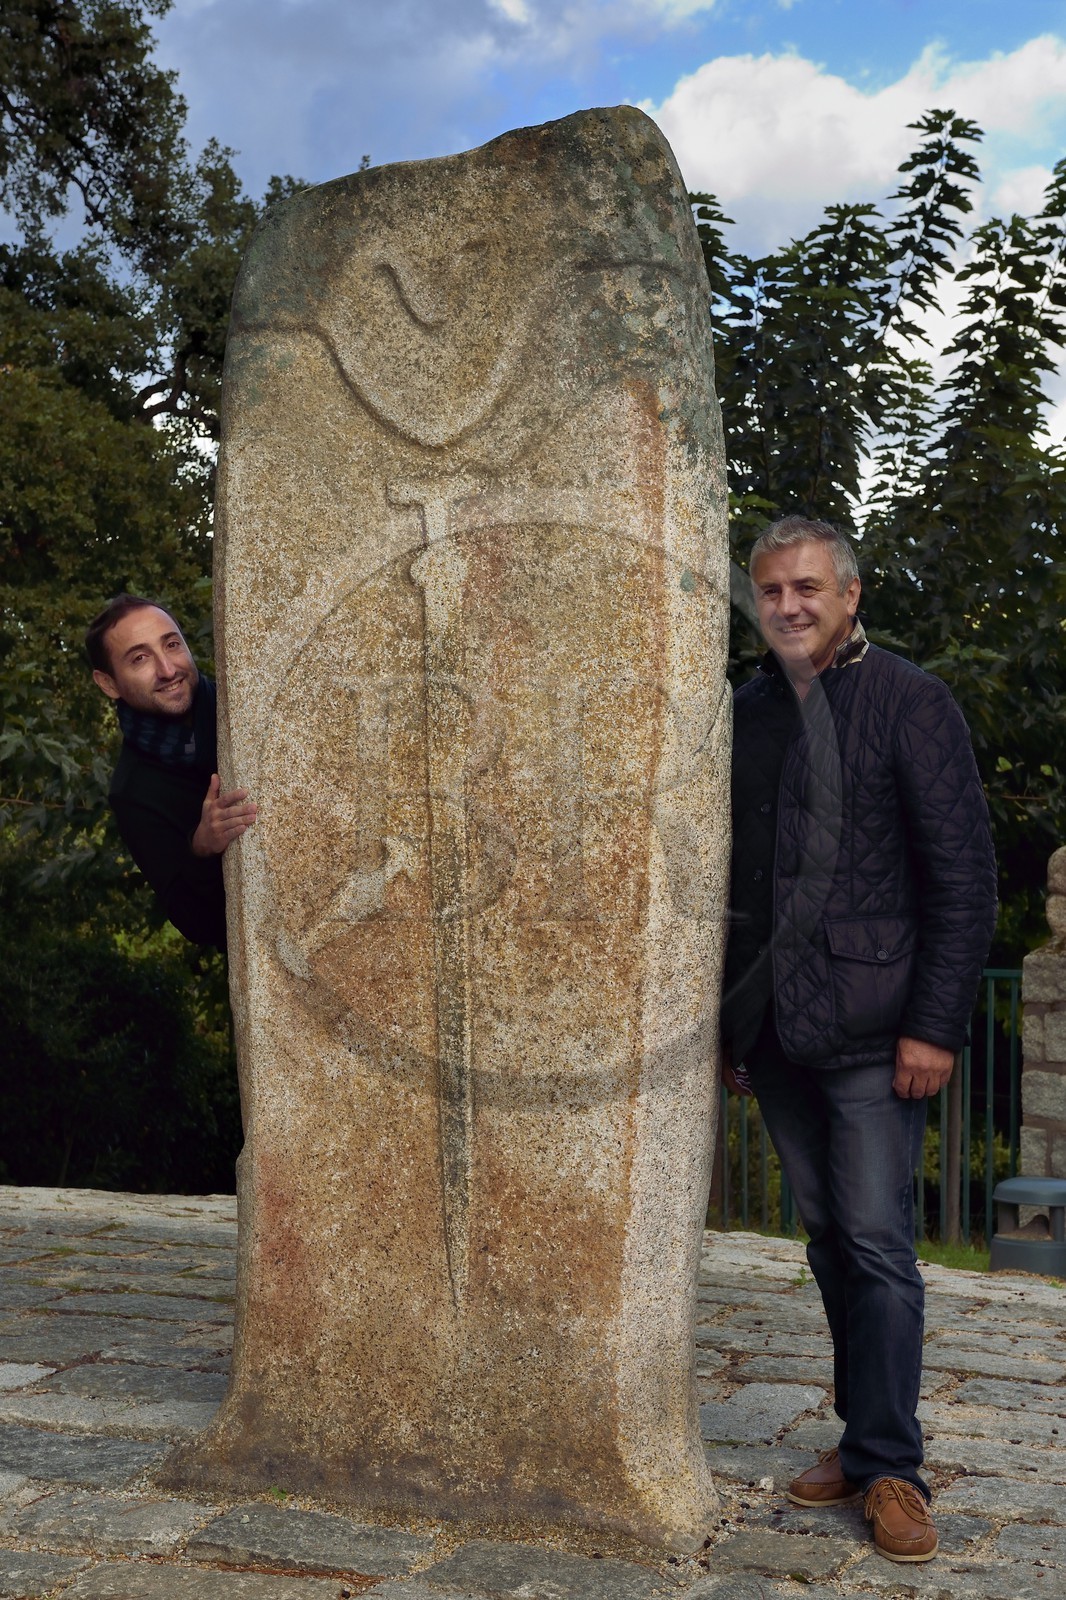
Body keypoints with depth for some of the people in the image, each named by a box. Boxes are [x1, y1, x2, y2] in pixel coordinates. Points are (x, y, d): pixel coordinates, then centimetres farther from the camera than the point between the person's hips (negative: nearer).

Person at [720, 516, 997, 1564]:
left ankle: (890, 1467, 9)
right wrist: (724, 1020, 12)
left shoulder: (910, 703, -4)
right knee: (829, 1238, 12)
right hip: (772, 1032, 5)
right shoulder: (745, 713, 11)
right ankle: (863, 1439, 24)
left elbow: (963, 877, -7)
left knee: (877, 1241, -3)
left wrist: (934, 1025, -13)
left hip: (869, 1029, -5)